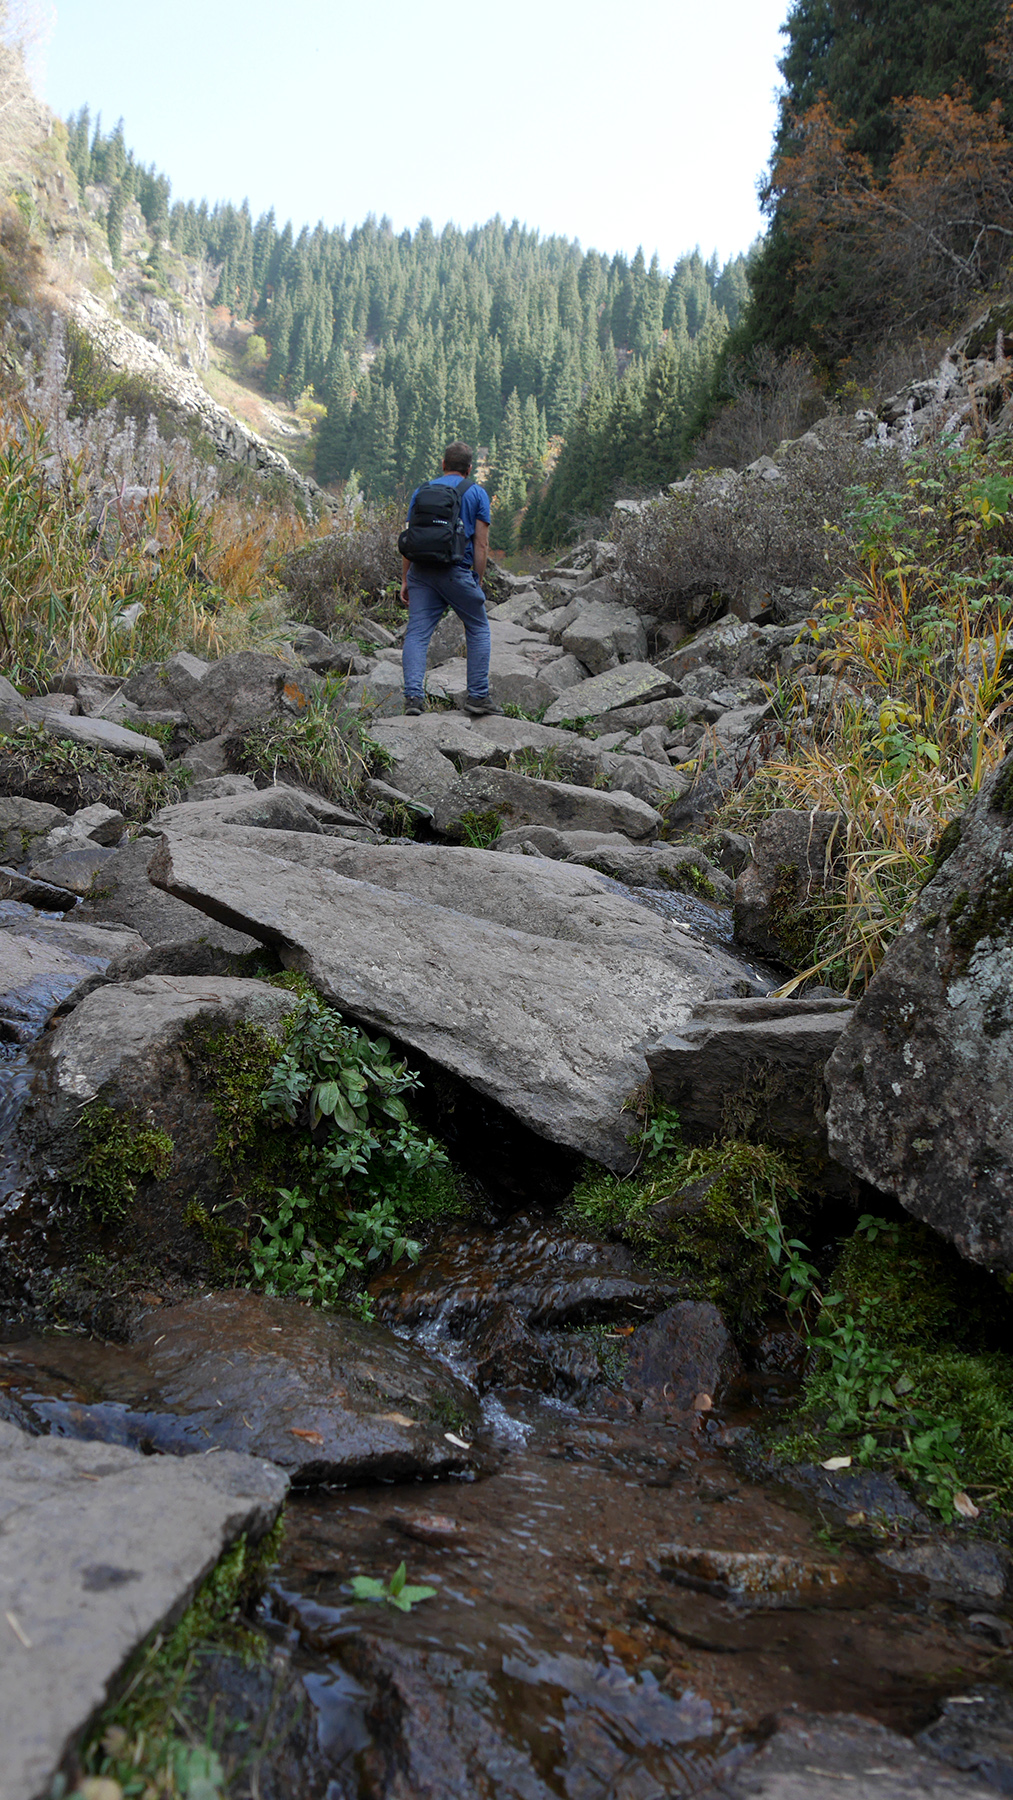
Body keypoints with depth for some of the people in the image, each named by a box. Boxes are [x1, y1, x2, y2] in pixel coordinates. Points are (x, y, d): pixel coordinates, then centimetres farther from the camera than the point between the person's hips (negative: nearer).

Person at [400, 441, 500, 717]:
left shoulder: (421, 491, 15)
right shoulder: (477, 493, 7)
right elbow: (481, 543, 0)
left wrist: (405, 580, 14)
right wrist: (478, 581, 5)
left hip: (421, 570, 3)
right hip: (456, 570, -2)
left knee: (416, 634, 2)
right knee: (478, 631, 12)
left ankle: (413, 695, -12)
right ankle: (477, 696, 9)